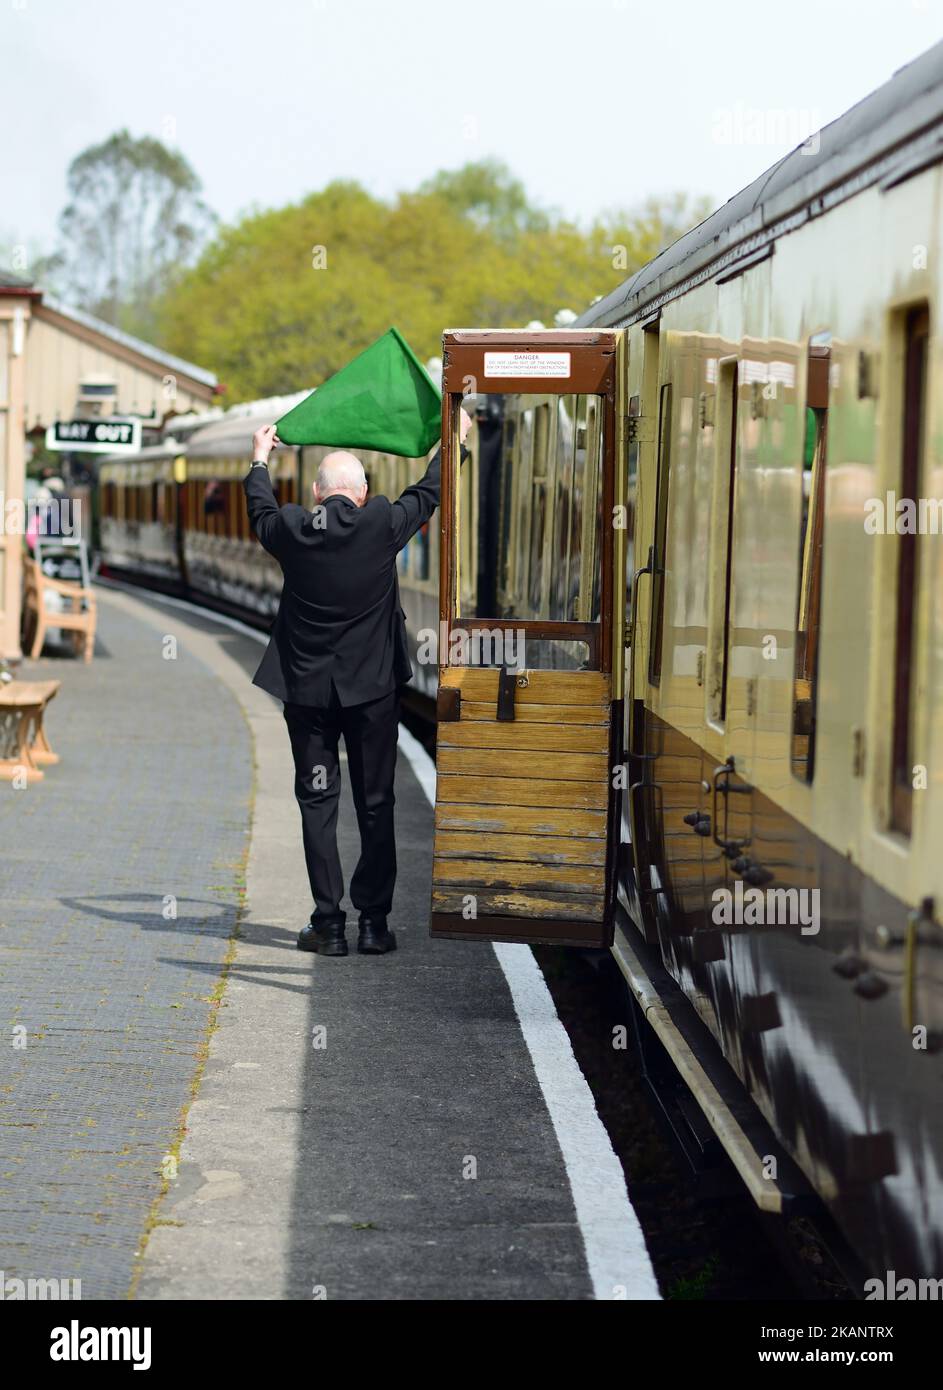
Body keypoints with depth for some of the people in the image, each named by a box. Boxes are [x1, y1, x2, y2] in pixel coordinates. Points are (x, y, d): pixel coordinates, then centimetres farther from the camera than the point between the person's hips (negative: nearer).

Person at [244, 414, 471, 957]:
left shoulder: (293, 531, -6)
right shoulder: (382, 525, -10)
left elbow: (262, 512, 18)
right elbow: (427, 495, 10)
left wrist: (260, 459, 36)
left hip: (308, 689, 1)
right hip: (374, 688, -1)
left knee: (317, 805, 6)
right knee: (376, 805, 7)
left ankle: (329, 923, 4)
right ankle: (374, 922, 7)